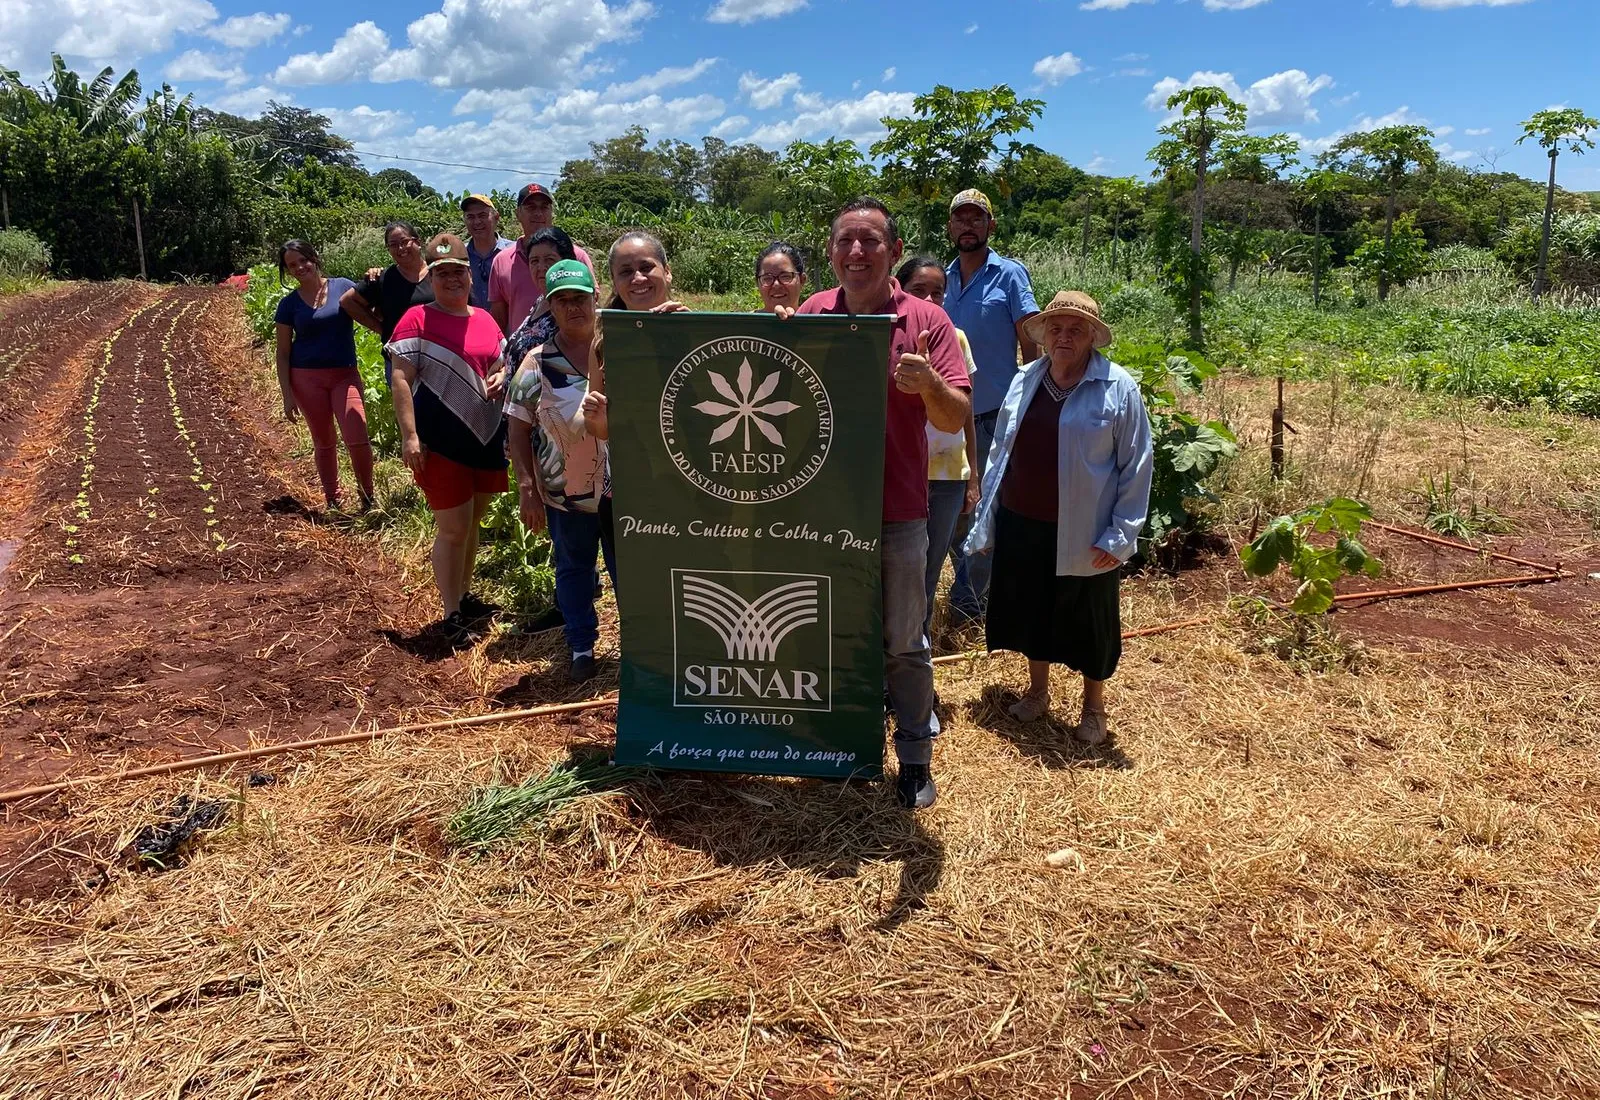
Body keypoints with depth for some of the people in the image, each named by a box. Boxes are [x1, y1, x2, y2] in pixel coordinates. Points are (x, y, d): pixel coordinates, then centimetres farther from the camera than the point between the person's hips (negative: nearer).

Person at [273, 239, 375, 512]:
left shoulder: (343, 287, 1)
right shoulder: (289, 304, 2)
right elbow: (283, 353, 4)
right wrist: (287, 395, -2)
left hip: (345, 374, -1)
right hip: (307, 378, 1)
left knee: (357, 439, -12)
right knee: (323, 442, 9)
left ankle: (368, 497, 5)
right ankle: (332, 500, 23)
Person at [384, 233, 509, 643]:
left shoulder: (485, 319, 10)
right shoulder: (417, 319, -8)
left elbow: (502, 363, 23)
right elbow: (401, 379, -12)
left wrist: (501, 377, -2)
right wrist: (409, 434, -19)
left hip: (486, 439, 6)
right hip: (440, 443, -6)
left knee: (472, 522, 16)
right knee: (453, 528, -3)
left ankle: (465, 595, 32)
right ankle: (451, 614, 8)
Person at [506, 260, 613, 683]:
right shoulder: (538, 363, -5)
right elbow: (518, 429, -1)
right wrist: (527, 490, -5)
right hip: (564, 492, 0)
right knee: (573, 569, 14)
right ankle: (581, 648, 30)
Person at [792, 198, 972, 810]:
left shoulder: (926, 321, -7)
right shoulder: (812, 314, 1)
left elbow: (956, 419, -10)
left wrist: (930, 383, -32)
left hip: (898, 513, -3)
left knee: (903, 645, 9)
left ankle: (915, 758, 24)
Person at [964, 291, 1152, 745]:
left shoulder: (1119, 389, -10)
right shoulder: (1023, 383, 5)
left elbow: (1136, 466, -8)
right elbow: (999, 454, 11)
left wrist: (1120, 534, -11)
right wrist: (987, 519, 9)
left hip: (1083, 534, -4)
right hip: (1021, 525, 5)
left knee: (1089, 622, 10)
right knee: (1031, 612, 18)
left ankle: (1093, 707, 30)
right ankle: (1037, 691, 40)